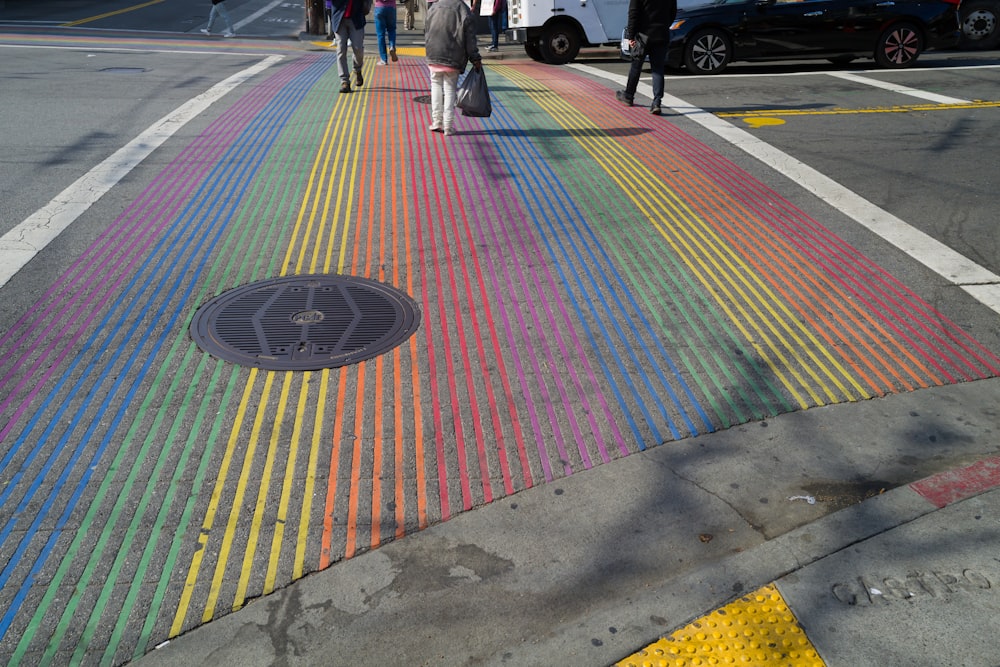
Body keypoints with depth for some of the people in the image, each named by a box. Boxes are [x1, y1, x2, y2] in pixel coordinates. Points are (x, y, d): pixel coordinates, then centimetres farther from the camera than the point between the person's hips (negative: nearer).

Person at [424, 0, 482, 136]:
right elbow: (470, 41, -7)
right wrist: (476, 60, 4)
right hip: (452, 59, -3)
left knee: (436, 86, 17)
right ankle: (448, 126, 6)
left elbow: (426, 32, 12)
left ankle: (436, 122, 12)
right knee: (450, 90, 5)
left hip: (433, 57, 3)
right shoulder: (465, 13, -9)